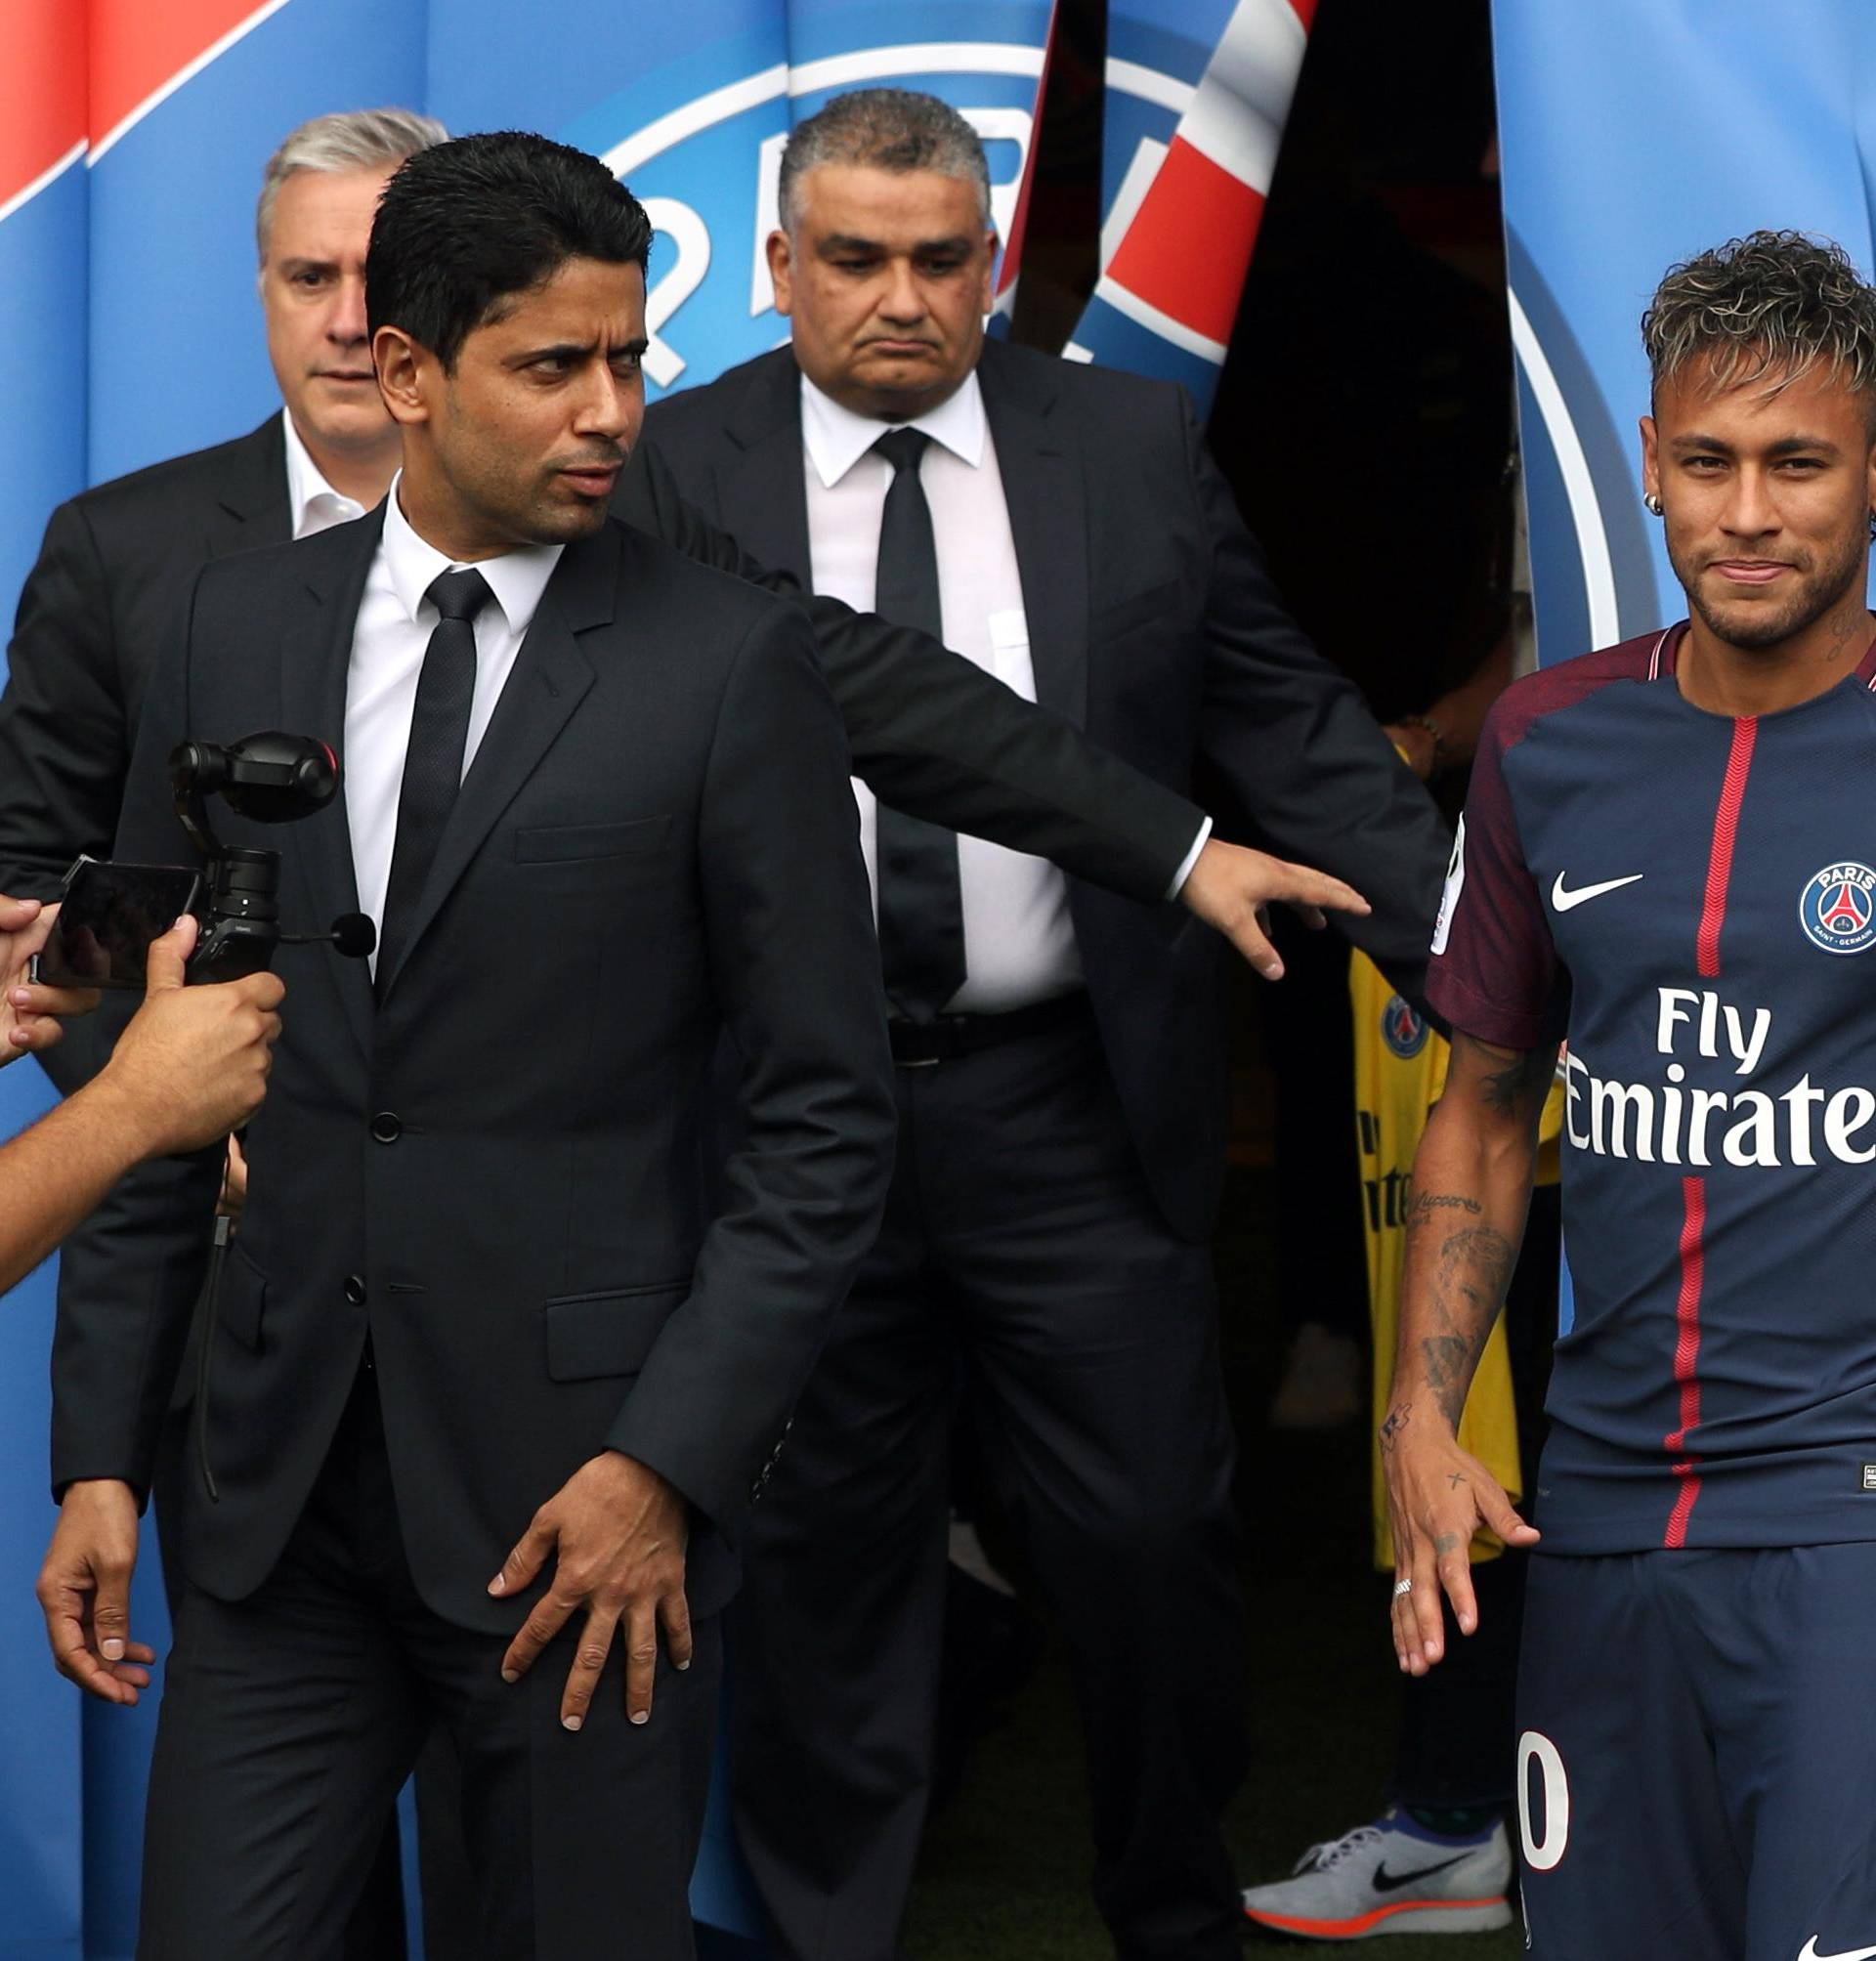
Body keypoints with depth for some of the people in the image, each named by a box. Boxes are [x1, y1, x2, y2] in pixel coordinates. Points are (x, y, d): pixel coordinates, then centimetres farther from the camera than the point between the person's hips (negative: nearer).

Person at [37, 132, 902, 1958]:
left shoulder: (730, 663, -5)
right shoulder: (237, 626, 6)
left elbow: (824, 1119, -4)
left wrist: (668, 1466, -12)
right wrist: (99, 1451, 5)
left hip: (583, 1480, -3)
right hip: (280, 1478, 3)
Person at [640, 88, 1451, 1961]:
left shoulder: (1133, 447, 3)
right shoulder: (670, 470, 0)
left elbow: (1294, 733, 3)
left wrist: (1475, 948, -7)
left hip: (1071, 1116, 1)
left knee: (1153, 1543, 6)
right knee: (820, 1564, 10)